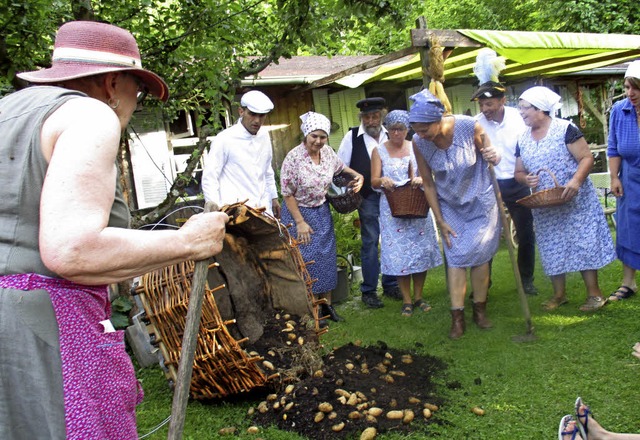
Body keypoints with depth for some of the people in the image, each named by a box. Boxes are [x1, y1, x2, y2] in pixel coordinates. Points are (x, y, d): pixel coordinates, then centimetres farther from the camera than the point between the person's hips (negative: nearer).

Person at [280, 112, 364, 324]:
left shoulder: (327, 151, -4)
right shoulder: (293, 158, -21)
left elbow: (340, 167, 18)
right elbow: (288, 194, -16)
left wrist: (357, 175, -1)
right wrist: (300, 222, -17)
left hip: (322, 212, 6)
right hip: (299, 212, -6)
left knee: (327, 258, 11)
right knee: (306, 261, -1)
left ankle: (326, 304, 26)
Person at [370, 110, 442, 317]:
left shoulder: (415, 148, 7)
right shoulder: (379, 151, 3)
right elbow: (373, 182, -4)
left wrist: (421, 179, -22)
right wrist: (382, 181, -27)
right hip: (392, 209, -2)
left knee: (421, 249, 3)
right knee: (398, 253, -1)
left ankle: (418, 296, 16)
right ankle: (407, 300, 9)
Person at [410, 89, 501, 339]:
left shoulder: (469, 127, -25)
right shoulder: (419, 142, -19)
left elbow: (488, 153, -8)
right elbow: (428, 183, -8)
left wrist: (494, 157, -33)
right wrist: (440, 220, -6)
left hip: (480, 201, -1)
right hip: (450, 206, 2)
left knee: (479, 255, 1)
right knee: (455, 257, -2)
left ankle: (480, 310, 17)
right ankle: (457, 318, 2)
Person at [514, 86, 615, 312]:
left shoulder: (565, 129, -11)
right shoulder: (522, 140, 6)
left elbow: (587, 158, -12)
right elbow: (518, 172, 13)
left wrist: (576, 180, -28)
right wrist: (525, 179, -10)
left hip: (575, 202, -5)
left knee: (583, 244, -3)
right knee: (552, 248, 10)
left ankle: (594, 294, 8)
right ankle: (559, 294, 23)